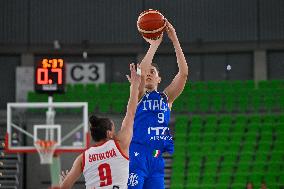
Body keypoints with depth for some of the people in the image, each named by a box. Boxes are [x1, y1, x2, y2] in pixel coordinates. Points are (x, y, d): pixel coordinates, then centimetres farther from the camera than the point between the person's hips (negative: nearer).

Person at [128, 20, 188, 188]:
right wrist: (154, 44, -14)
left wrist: (175, 40, -4)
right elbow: (139, 72, -14)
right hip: (137, 154, -4)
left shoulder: (167, 97, 15)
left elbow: (184, 73, 2)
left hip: (157, 157, 4)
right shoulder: (139, 95, 7)